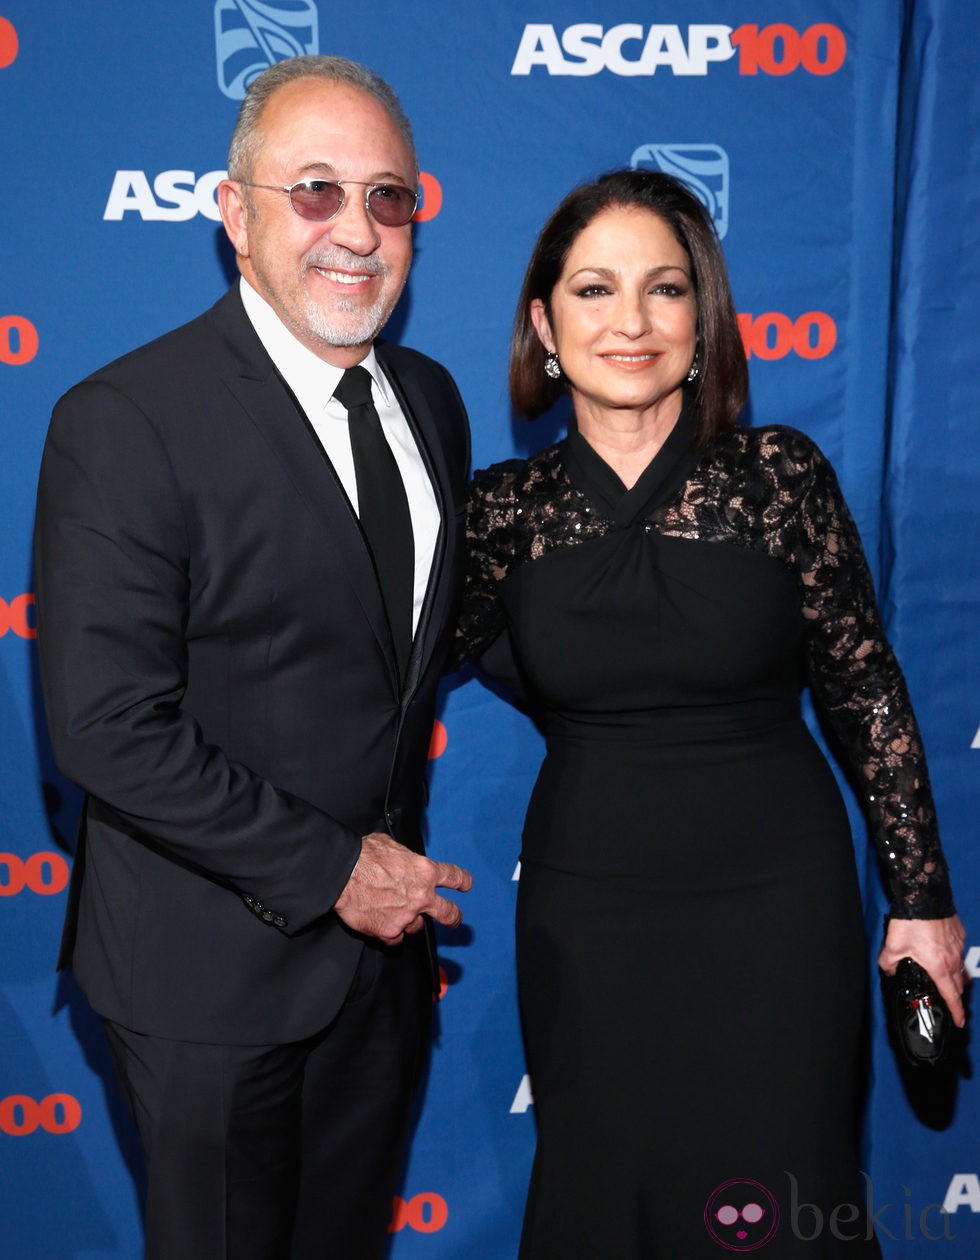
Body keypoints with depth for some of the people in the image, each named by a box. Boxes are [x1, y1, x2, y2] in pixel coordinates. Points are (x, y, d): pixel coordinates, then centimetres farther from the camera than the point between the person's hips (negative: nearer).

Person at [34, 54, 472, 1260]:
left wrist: (392, 864, 4)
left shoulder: (429, 399, 3)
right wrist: (330, 868, -19)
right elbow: (108, 729, -23)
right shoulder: (127, 420, -19)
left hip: (383, 931, 6)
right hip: (213, 964, -6)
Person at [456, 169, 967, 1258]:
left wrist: (922, 898, 0)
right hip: (585, 910, 2)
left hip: (774, 895, -1)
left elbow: (866, 691, -3)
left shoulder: (780, 476, -9)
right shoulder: (507, 507, -5)